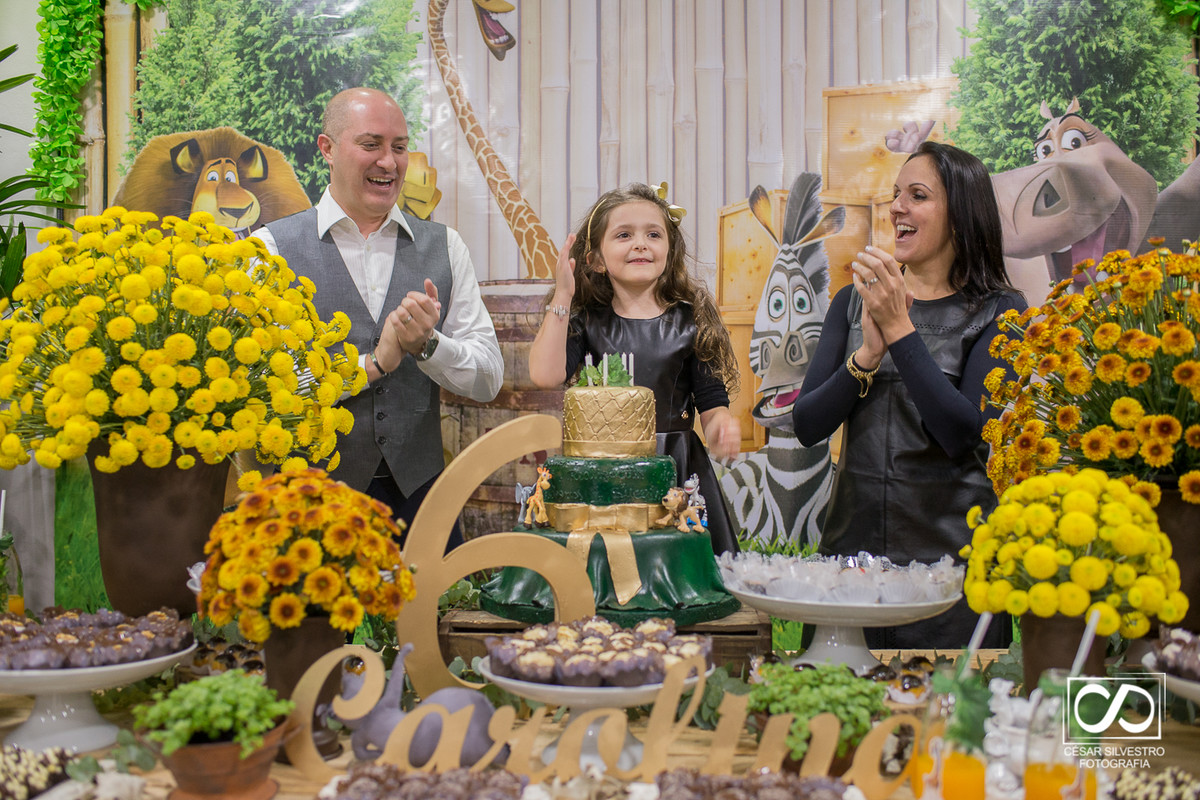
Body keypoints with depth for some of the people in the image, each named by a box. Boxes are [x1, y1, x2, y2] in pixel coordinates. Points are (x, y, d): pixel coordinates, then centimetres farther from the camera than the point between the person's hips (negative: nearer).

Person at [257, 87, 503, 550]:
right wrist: (372, 364, -13)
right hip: (313, 491, -2)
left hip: (420, 492, 3)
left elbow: (488, 381, 5)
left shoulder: (445, 247, 9)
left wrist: (427, 344, -13)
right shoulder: (273, 247, 0)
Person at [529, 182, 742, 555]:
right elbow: (546, 375, -12)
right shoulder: (586, 321, 5)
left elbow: (711, 402, 5)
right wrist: (562, 295, -7)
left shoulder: (690, 320, 5)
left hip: (676, 469, 0)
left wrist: (722, 426, -19)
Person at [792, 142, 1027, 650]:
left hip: (950, 550, -3)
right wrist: (868, 353, -16)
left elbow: (965, 435, -18)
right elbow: (807, 426, -1)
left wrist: (900, 329, -20)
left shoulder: (998, 311, -4)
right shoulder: (854, 301, 6)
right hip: (852, 541, 4)